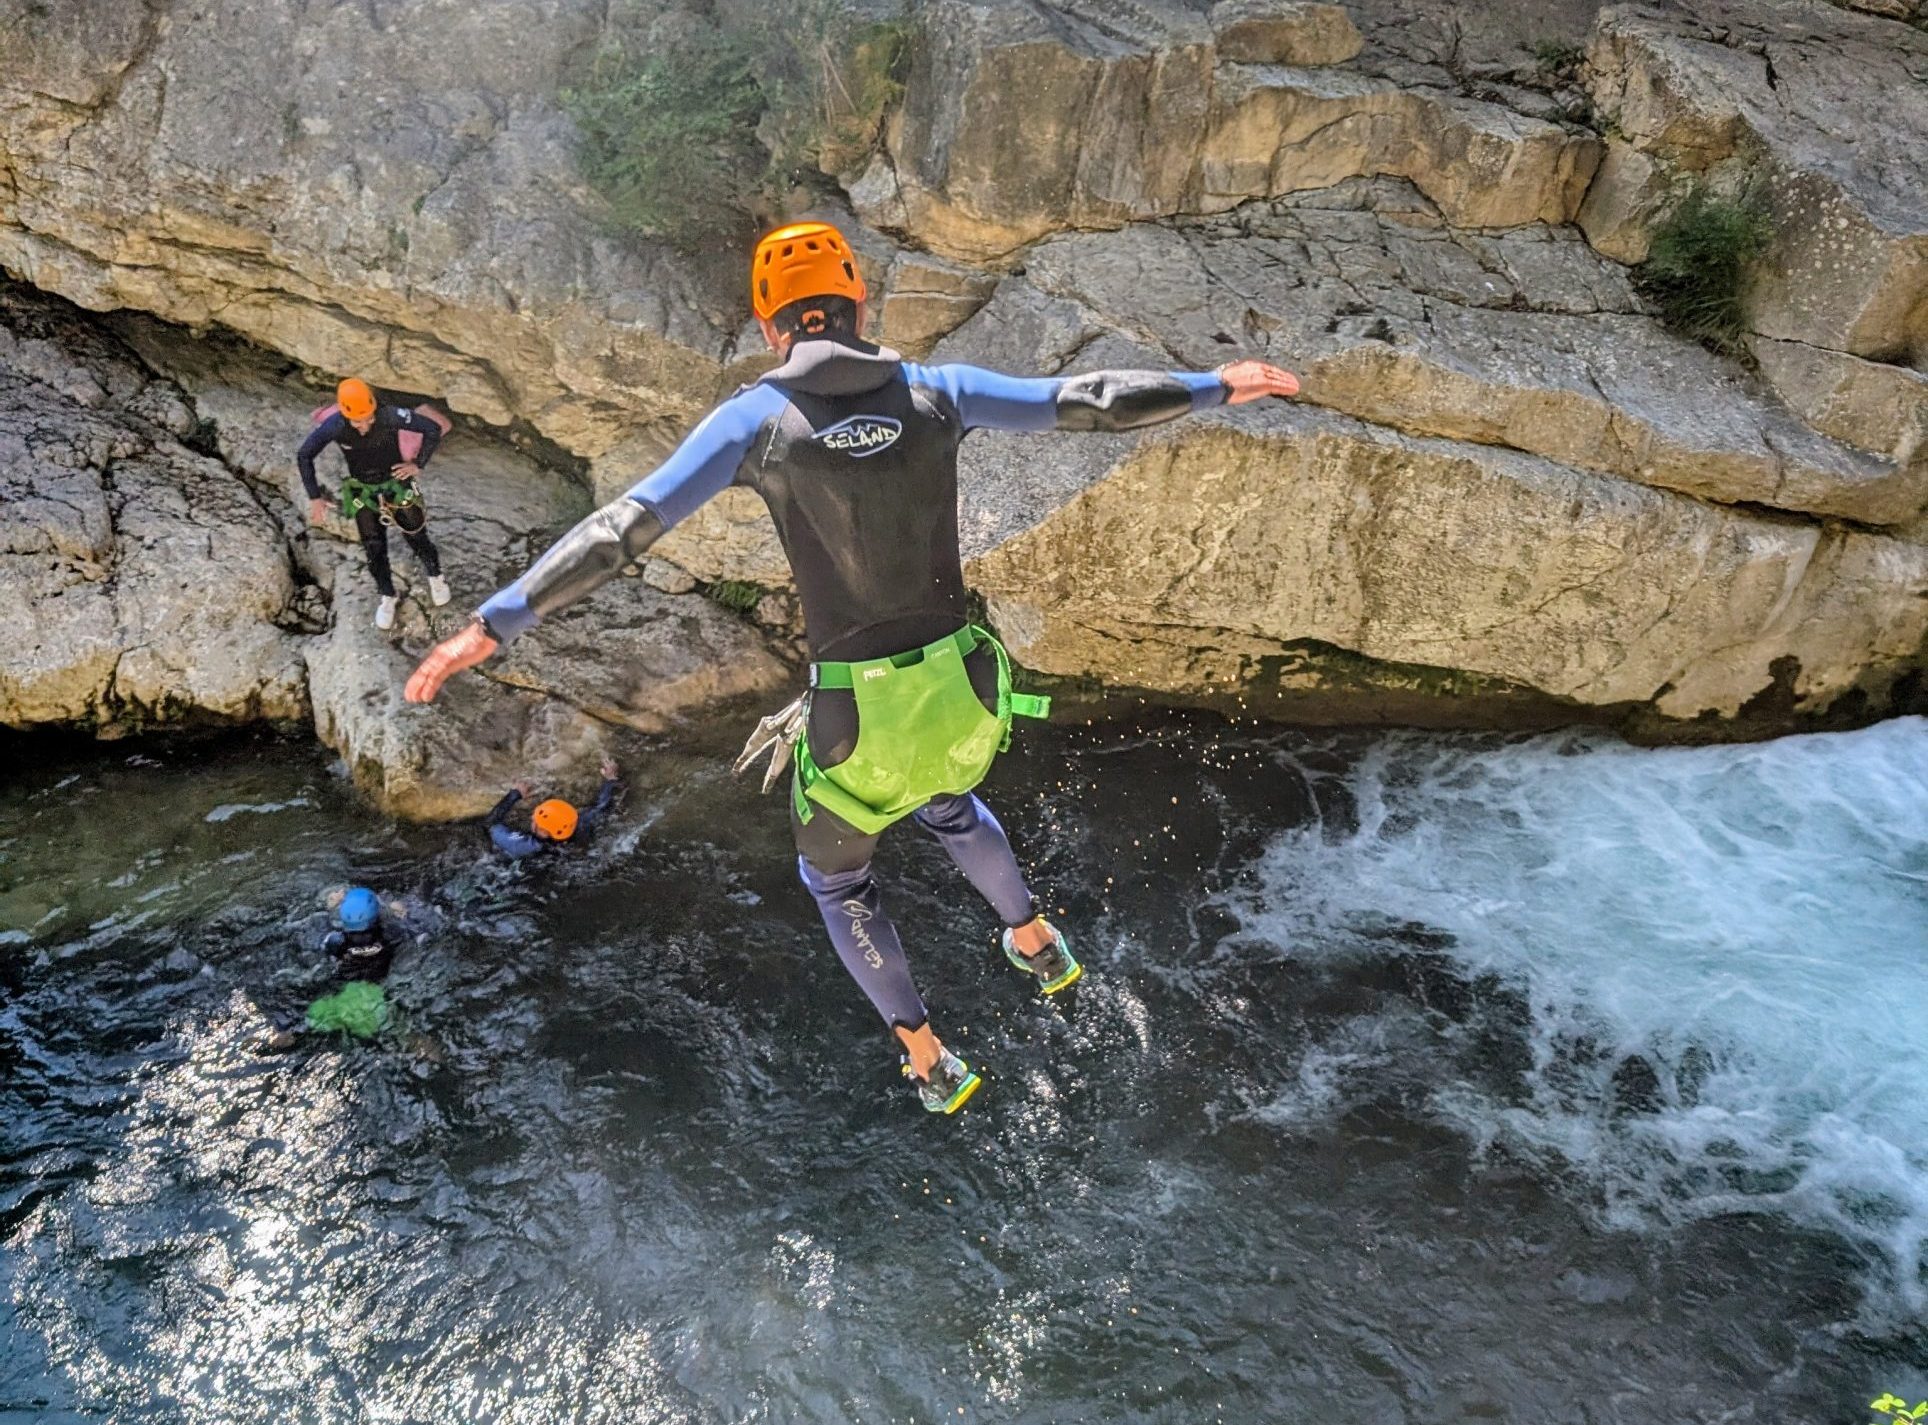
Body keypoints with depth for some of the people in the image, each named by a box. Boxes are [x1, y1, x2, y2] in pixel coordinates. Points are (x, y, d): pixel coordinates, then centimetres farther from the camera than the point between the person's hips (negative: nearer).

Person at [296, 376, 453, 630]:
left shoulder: (391, 417, -31)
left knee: (417, 537, 12)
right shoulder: (334, 426, -27)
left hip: (397, 484, -1)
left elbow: (433, 428, -18)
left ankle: (436, 576, 42)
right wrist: (315, 497, -15)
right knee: (374, 549, 6)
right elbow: (304, 456, -13)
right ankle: (387, 597, 30)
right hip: (363, 492, 1)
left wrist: (418, 464, -18)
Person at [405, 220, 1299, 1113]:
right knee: (947, 801, 41)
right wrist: (1213, 388, 20)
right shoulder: (938, 393, 0)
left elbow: (623, 527, -12)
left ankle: (929, 1066, 34)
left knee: (833, 874, 27)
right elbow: (1085, 402, 6)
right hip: (964, 690, 4)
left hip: (859, 713, -3)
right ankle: (1036, 944, 56)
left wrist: (497, 621, -10)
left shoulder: (756, 418, -7)